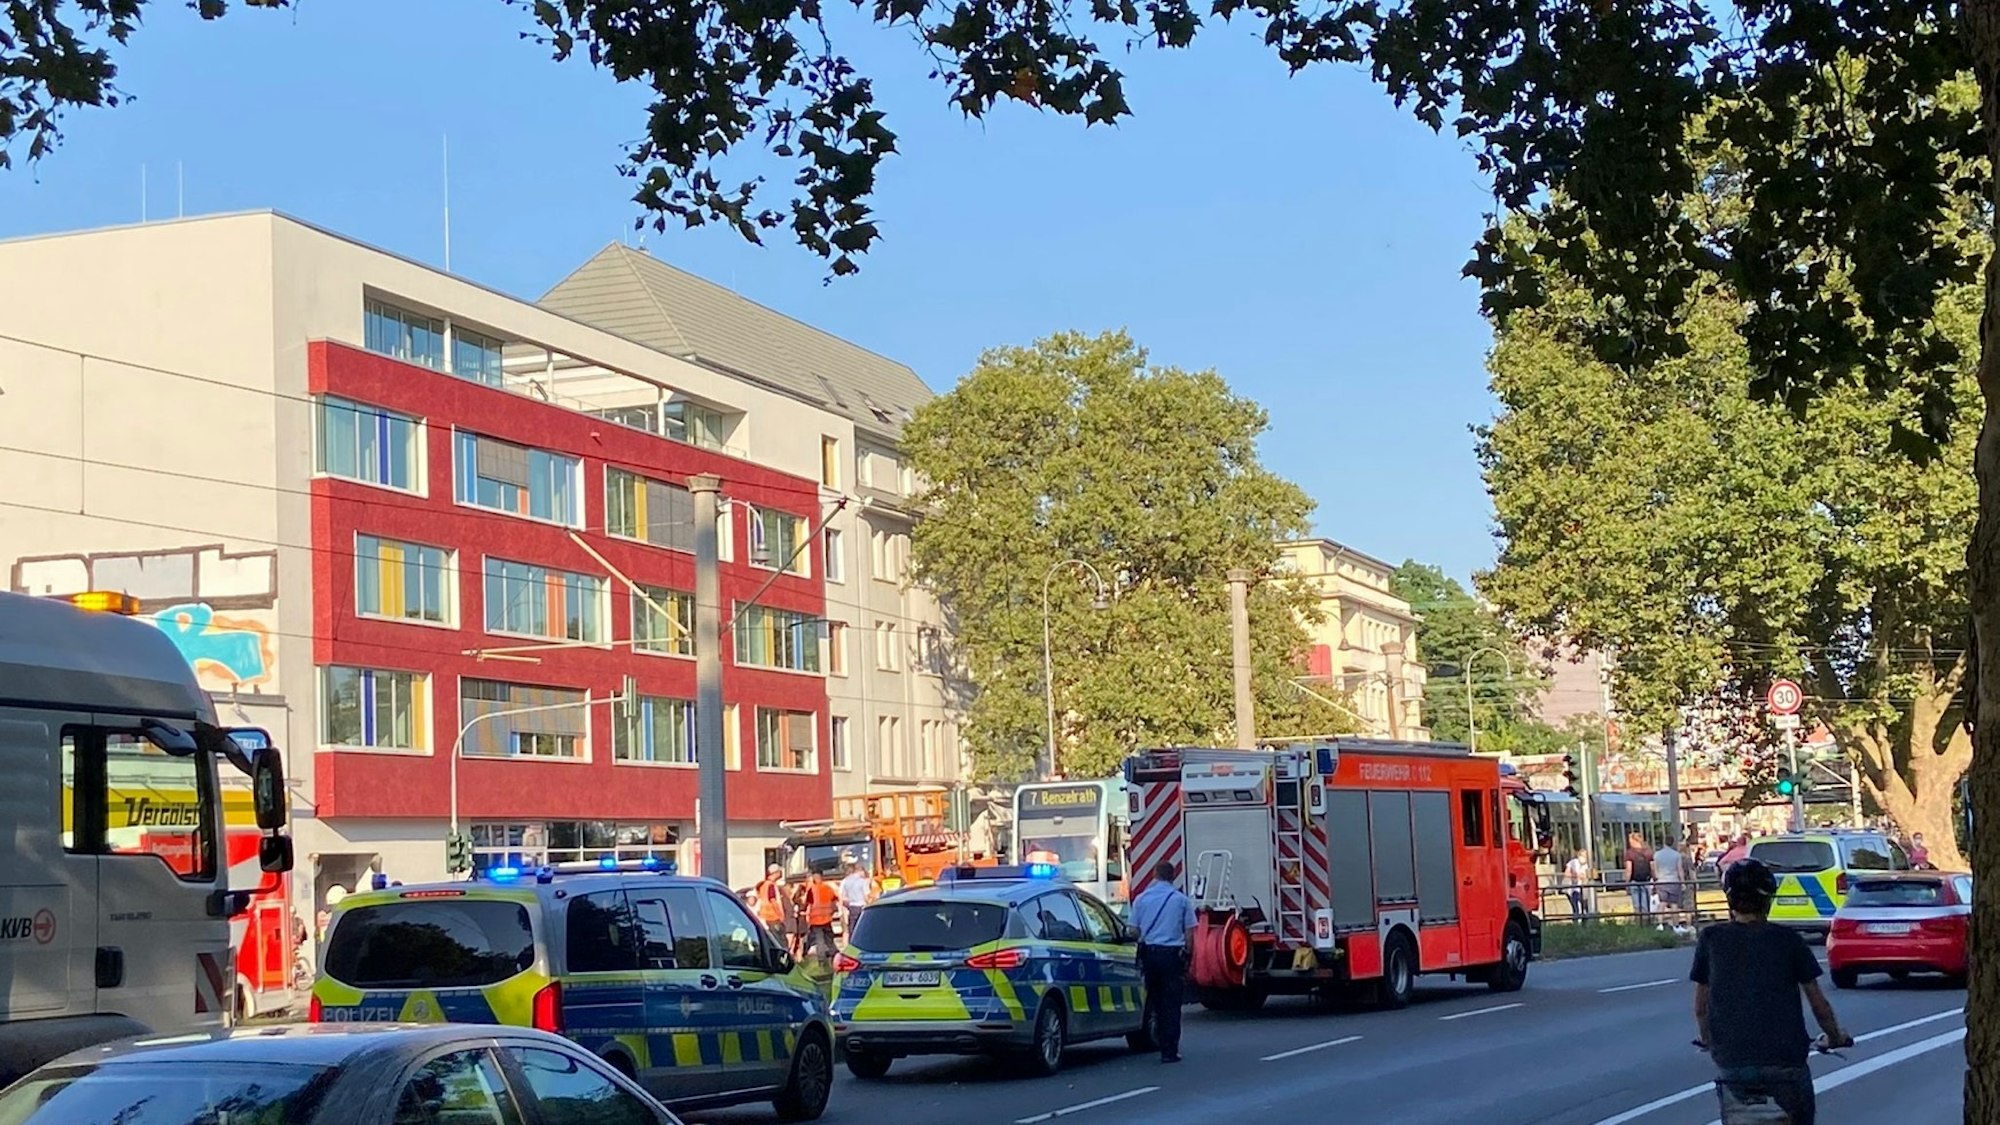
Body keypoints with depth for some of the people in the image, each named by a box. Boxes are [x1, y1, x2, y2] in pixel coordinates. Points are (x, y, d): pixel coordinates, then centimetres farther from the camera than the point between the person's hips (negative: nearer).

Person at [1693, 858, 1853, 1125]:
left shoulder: (1711, 940, 4)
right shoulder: (1788, 940, 2)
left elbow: (1700, 1008, 10)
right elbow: (1819, 1005, 8)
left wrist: (1709, 1042, 28)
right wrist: (1835, 1038, 26)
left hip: (1731, 1063, 1)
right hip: (1786, 1062, 0)